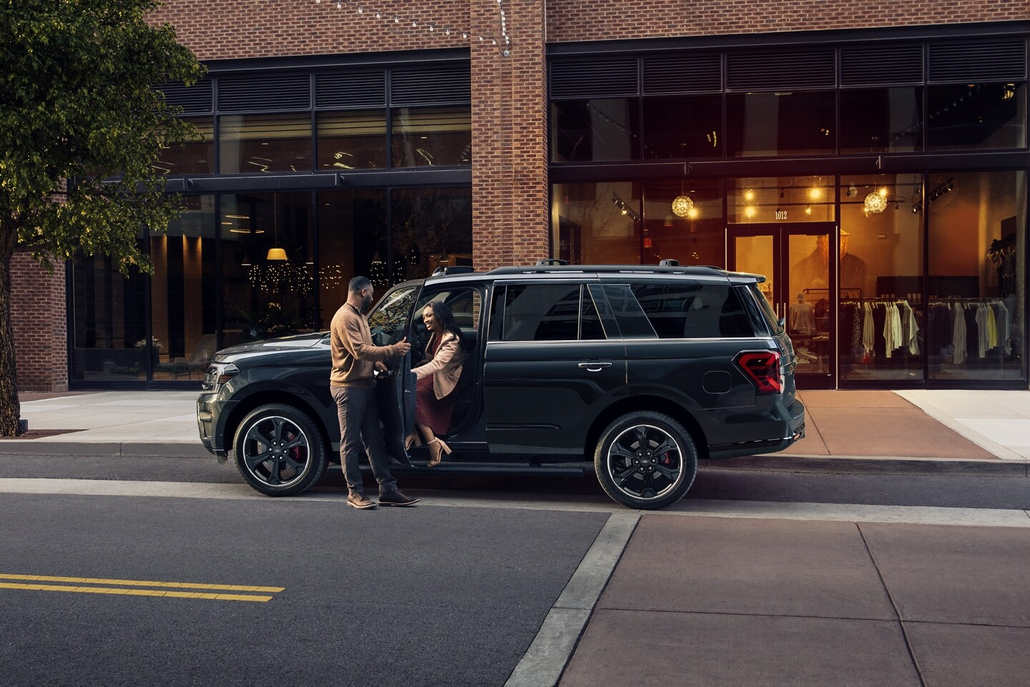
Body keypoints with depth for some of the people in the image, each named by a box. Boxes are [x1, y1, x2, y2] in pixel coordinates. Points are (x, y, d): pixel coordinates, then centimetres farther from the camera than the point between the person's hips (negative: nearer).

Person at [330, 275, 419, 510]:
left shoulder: (358, 315, 18)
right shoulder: (345, 317, -16)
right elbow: (360, 351, -24)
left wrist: (376, 362, 5)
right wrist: (393, 350, -22)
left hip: (365, 385, 10)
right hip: (348, 387, -10)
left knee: (375, 440, 9)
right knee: (351, 442, -1)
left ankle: (387, 489, 12)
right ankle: (355, 492, 6)